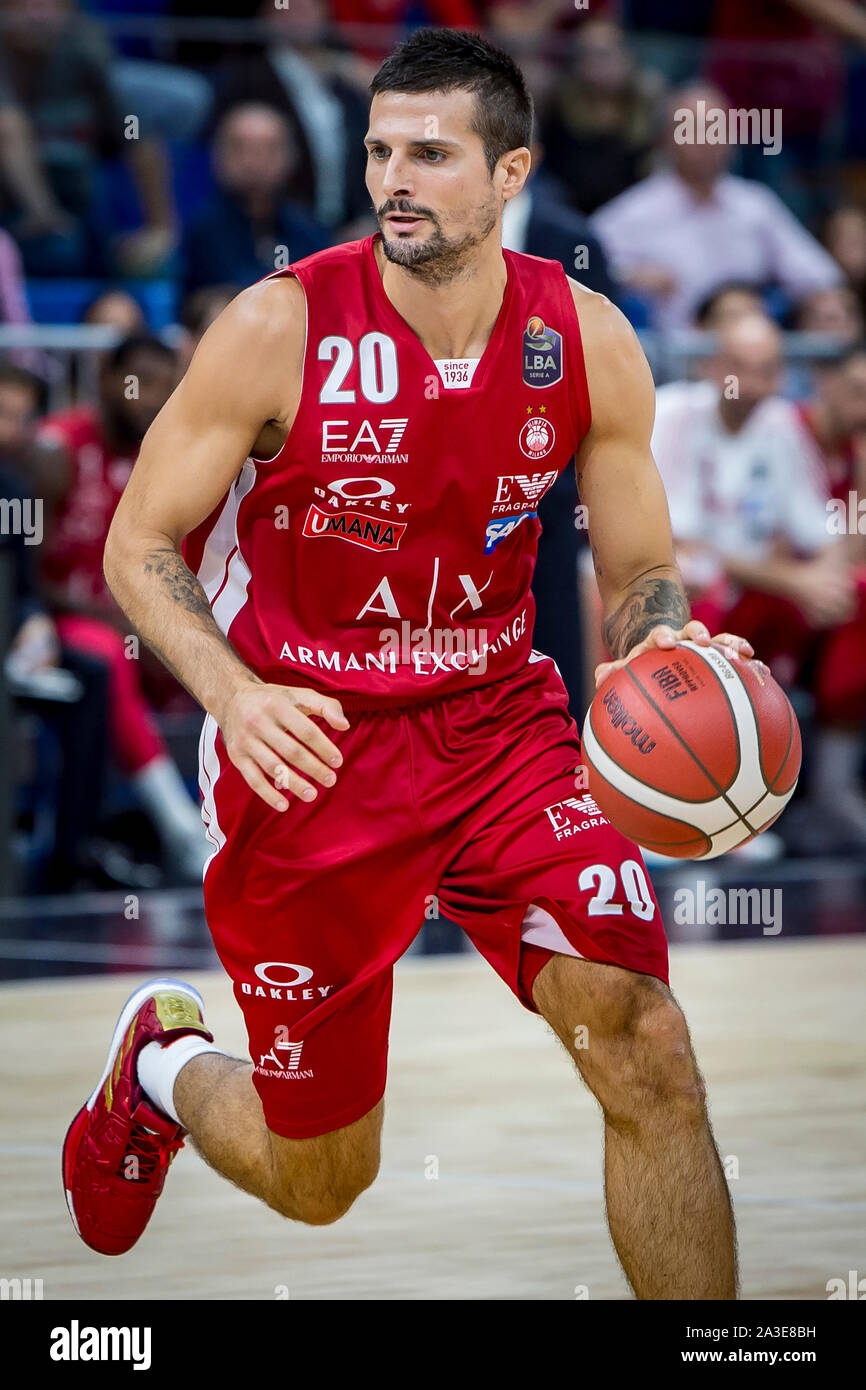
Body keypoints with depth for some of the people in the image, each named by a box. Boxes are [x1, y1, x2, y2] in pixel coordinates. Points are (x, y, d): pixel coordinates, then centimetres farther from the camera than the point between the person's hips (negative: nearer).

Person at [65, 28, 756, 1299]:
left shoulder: (589, 344, -7)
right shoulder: (278, 330, -16)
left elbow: (639, 574, 4)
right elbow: (139, 546, -9)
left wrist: (666, 647, -20)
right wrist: (233, 695, -27)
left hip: (500, 725, 2)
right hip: (308, 750, -2)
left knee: (650, 1059, -17)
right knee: (319, 1181, 9)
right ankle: (165, 1062, 45)